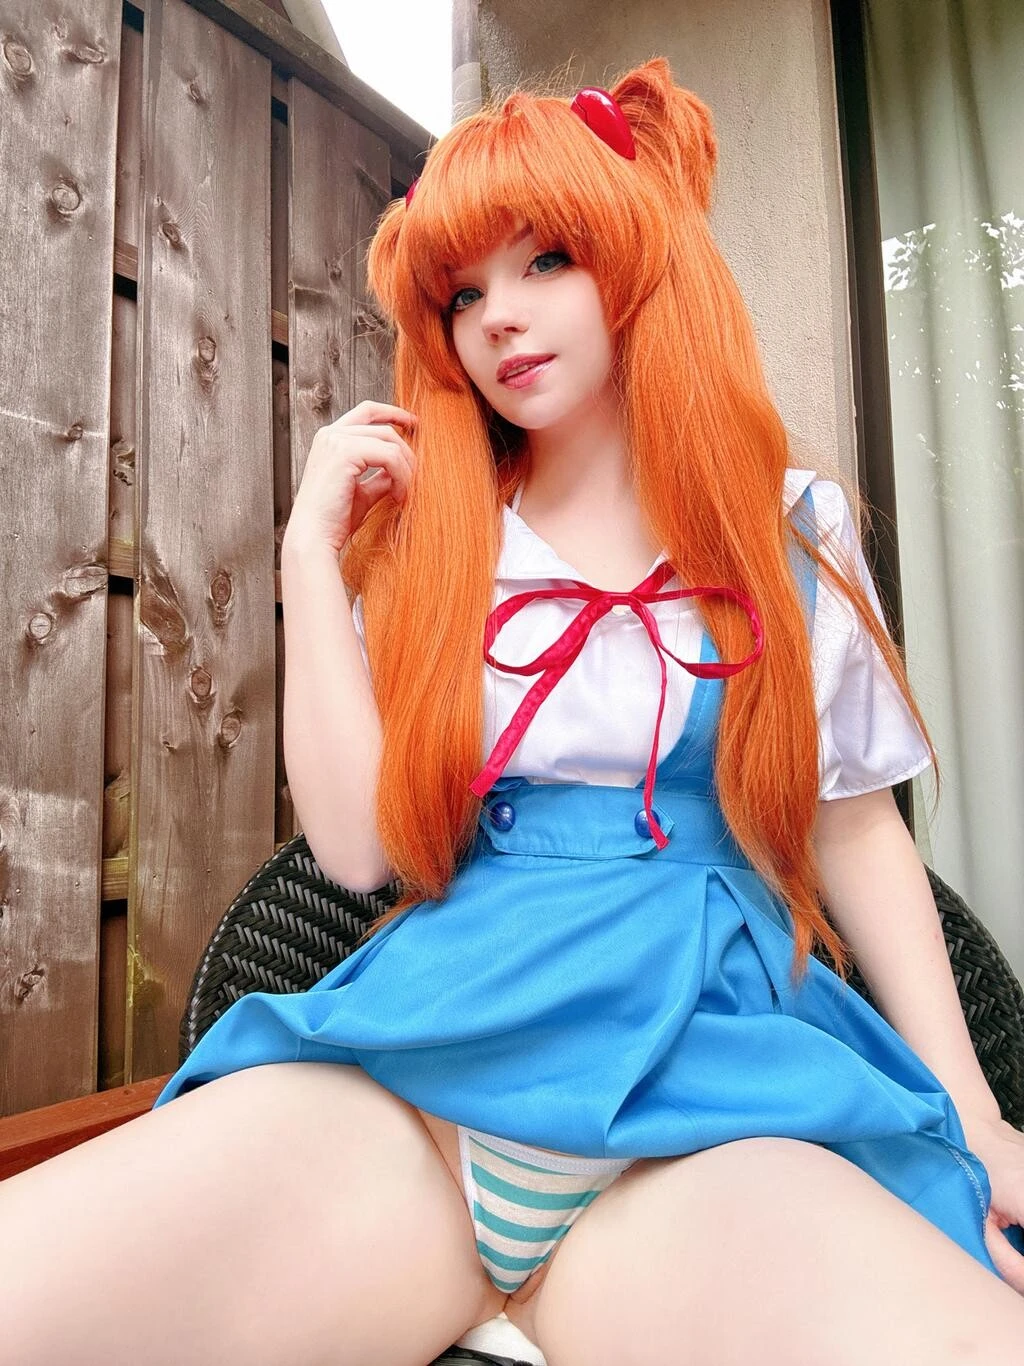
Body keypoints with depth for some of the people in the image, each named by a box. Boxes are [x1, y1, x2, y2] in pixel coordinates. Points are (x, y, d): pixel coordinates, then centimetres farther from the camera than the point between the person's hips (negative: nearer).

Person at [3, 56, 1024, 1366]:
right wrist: (311, 547, 2)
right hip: (425, 1052, 2)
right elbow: (359, 843, 2)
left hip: (713, 1063, 0)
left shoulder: (792, 530, 10)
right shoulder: (428, 546, 11)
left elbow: (855, 830, 12)